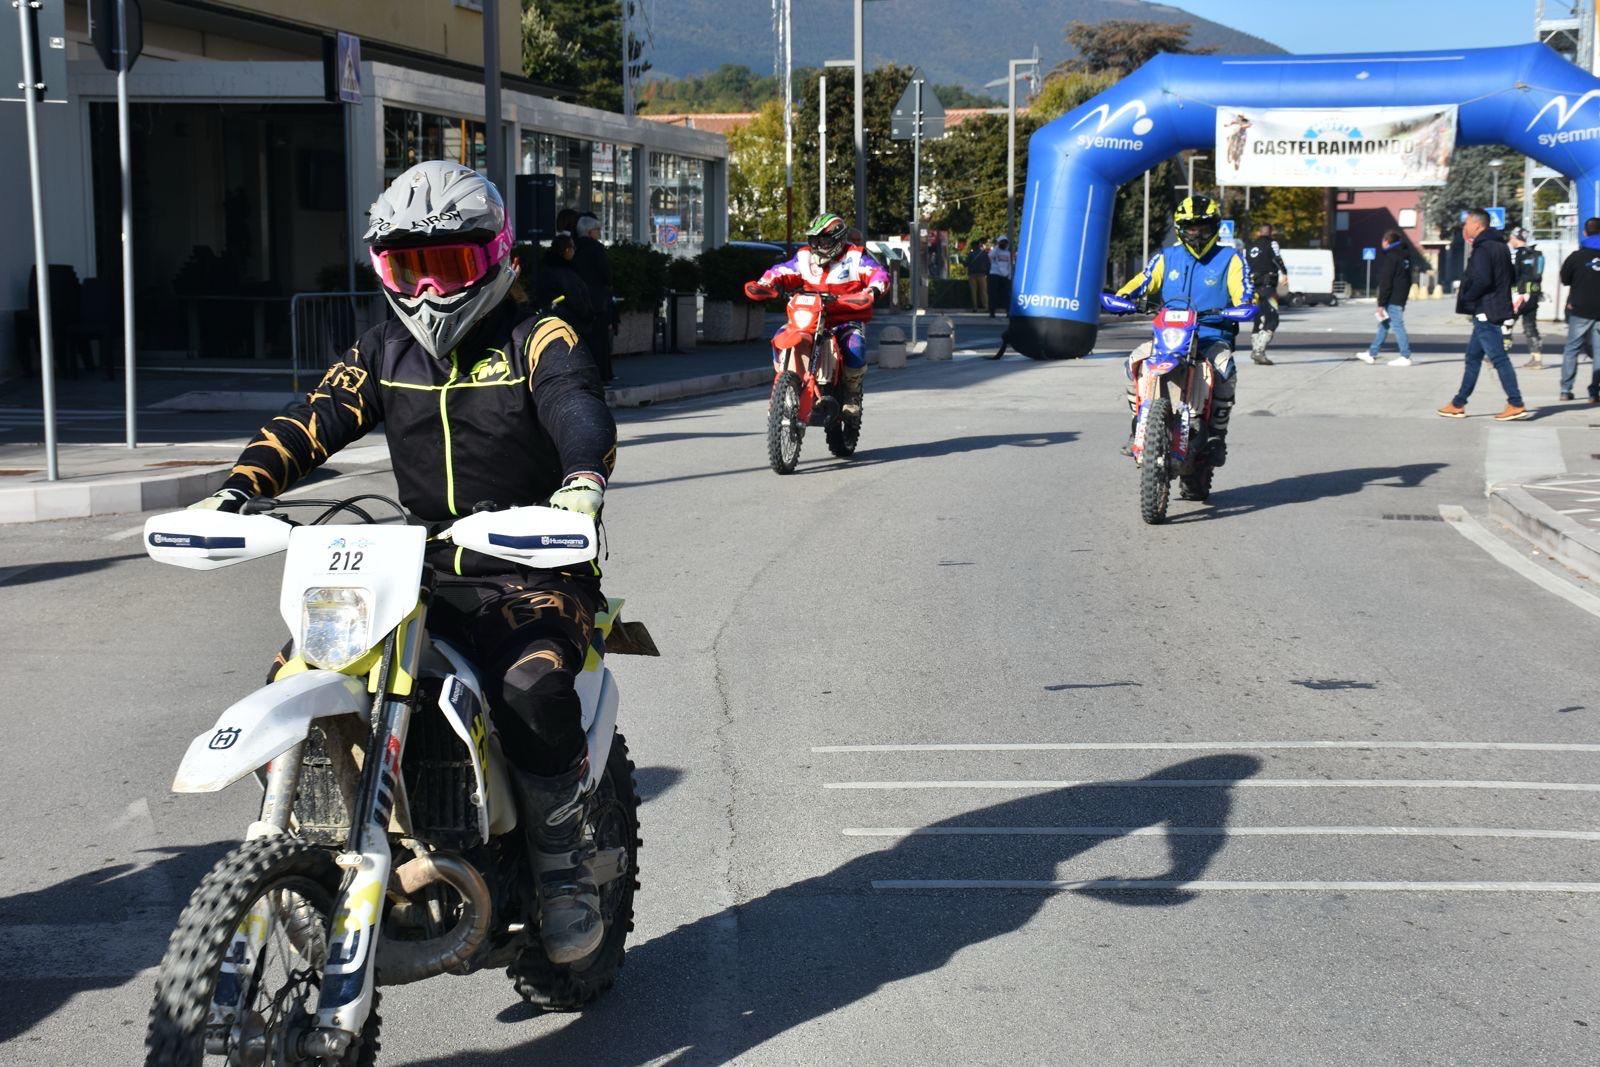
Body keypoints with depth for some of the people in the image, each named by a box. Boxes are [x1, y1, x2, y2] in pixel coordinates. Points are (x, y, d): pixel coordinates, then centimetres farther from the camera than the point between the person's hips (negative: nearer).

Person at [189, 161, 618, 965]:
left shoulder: (536, 341, -2)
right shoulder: (385, 352, 14)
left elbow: (579, 408, -21)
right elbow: (315, 419, 3)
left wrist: (584, 479, -44)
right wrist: (239, 486, -15)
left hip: (534, 573, -5)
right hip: (424, 572, 5)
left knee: (533, 689, -33)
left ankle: (566, 871, -12)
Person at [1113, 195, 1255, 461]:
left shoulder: (1229, 258, 9)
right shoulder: (1166, 258, 17)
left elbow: (1245, 292, 0)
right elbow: (1142, 281, 7)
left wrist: (1244, 307, -24)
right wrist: (1122, 297, -14)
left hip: (1213, 337, -2)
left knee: (1225, 369, -34)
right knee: (1134, 361, -25)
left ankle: (1217, 435, -19)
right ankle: (1138, 426, -12)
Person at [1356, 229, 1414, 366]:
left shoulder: (1390, 257, -15)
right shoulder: (1405, 255, 14)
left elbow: (1385, 283, -18)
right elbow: (1408, 279, 19)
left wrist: (1381, 303, -16)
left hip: (1392, 299, -10)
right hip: (1401, 297, 10)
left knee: (1397, 325, -7)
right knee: (1384, 325, 15)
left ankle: (1405, 357, -7)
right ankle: (1371, 353, 21)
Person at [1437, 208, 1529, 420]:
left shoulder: (1482, 249, -15)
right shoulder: (1500, 246, 15)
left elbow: (1482, 280, -26)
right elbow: (1509, 277, 19)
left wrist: (1466, 297, -10)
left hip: (1485, 311, -10)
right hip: (1496, 310, 10)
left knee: (1498, 358, -8)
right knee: (1473, 356, 15)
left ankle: (1516, 405, -9)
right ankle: (1458, 404, 20)